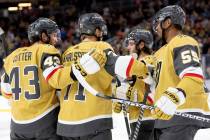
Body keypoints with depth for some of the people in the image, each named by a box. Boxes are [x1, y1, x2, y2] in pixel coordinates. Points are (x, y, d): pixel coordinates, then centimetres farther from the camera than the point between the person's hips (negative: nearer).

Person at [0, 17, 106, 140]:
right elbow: (56, 78, -25)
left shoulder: (13, 56, 10)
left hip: (18, 123, 5)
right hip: (45, 121, -5)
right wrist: (83, 67, -31)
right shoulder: (47, 51, -7)